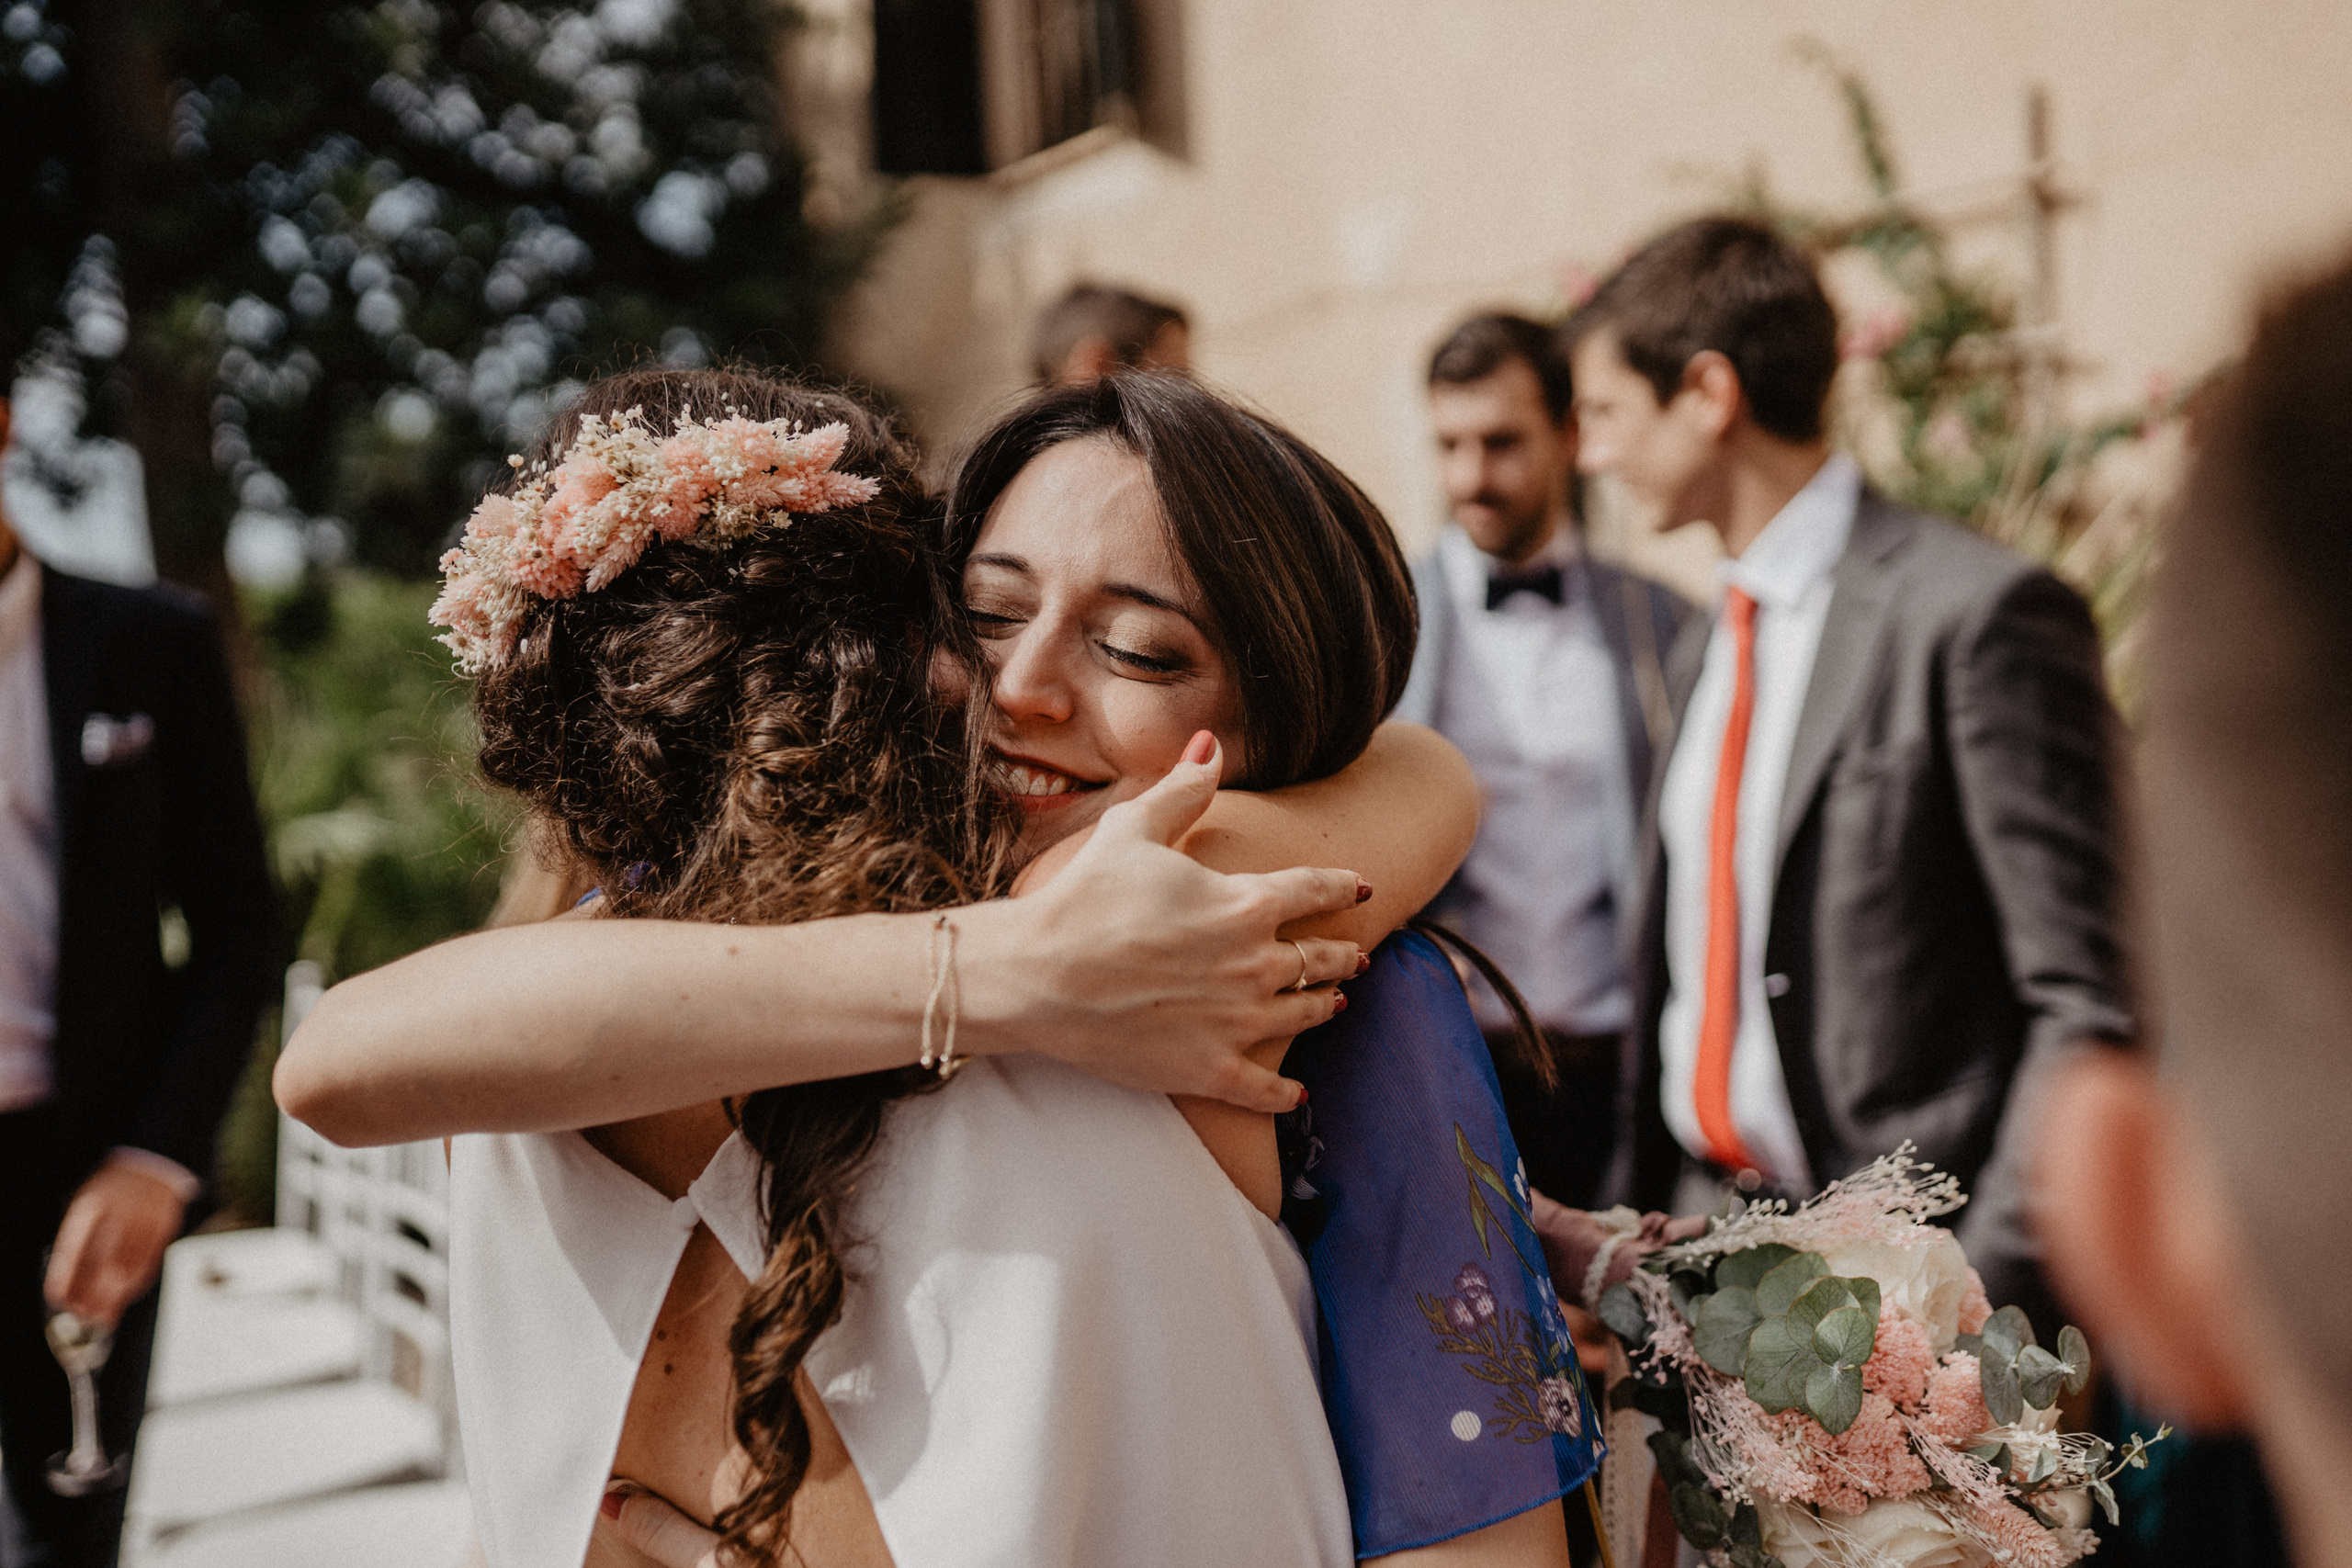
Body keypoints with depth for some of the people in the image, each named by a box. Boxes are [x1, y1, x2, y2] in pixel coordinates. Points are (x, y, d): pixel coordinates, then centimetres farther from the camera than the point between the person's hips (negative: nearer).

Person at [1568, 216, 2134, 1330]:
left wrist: (1981, 1299, -18)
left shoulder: (1980, 612, -12)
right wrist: (1635, 1223, 12)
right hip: (1704, 1238, 6)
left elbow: (2089, 1000, -14)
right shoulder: (1705, 652, 13)